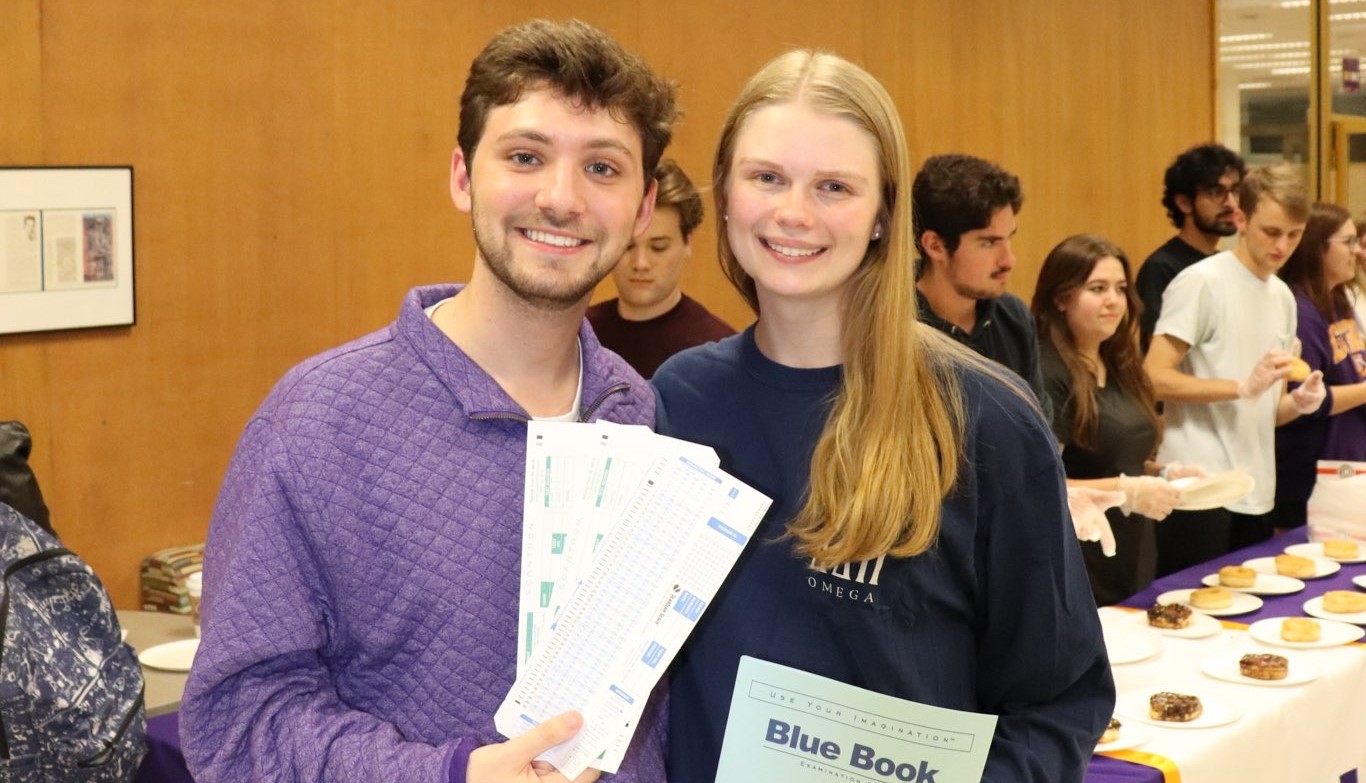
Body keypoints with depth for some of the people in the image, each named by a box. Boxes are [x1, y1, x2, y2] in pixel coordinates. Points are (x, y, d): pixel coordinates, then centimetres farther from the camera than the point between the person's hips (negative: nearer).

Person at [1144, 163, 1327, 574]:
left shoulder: (1284, 297, 14)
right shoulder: (1202, 282, -9)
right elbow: (1154, 378, -15)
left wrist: (1299, 401, -1)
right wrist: (1243, 386, -22)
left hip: (1257, 495, 7)